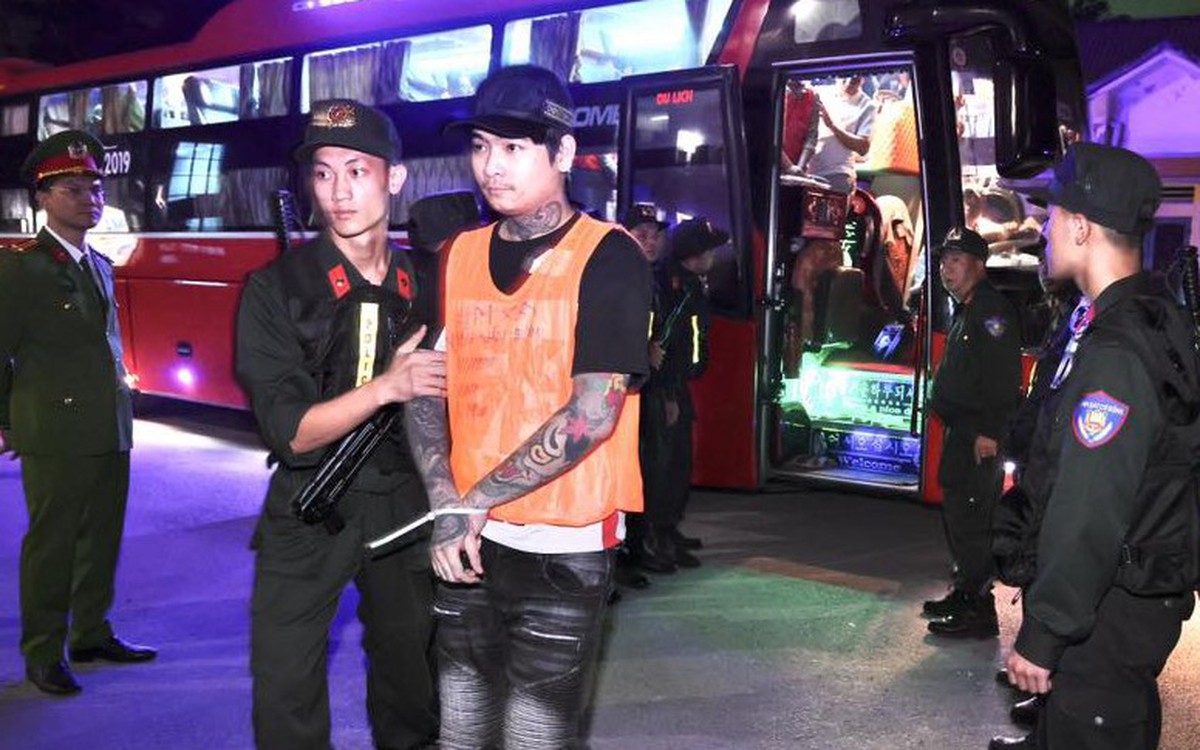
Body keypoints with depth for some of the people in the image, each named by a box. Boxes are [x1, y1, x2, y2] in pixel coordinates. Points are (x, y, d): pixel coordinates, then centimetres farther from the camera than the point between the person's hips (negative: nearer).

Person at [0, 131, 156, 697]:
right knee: (50, 545, 3)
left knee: (102, 539, 15)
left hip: (111, 432, 7)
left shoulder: (100, 266, 15)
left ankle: (91, 634, 29)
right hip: (55, 436, -7)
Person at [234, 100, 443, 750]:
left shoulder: (422, 286, 3)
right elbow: (289, 431, -13)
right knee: (286, 694, 2)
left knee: (410, 683, 12)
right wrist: (384, 387, -28)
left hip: (405, 503, 2)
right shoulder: (275, 290, -6)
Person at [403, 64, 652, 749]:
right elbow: (427, 393, 6)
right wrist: (447, 509, -9)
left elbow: (593, 414, -17)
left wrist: (478, 500, -14)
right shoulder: (460, 256, 8)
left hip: (565, 548, -5)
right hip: (469, 544, 5)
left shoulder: (608, 258, -9)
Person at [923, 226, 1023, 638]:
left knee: (970, 519, -10)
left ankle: (978, 609, -4)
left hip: (980, 437, -11)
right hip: (960, 431, 11)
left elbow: (1003, 376, -21)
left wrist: (990, 431, -24)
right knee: (957, 515, 17)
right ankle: (964, 593, 29)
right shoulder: (964, 311, 19)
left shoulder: (992, 309, -13)